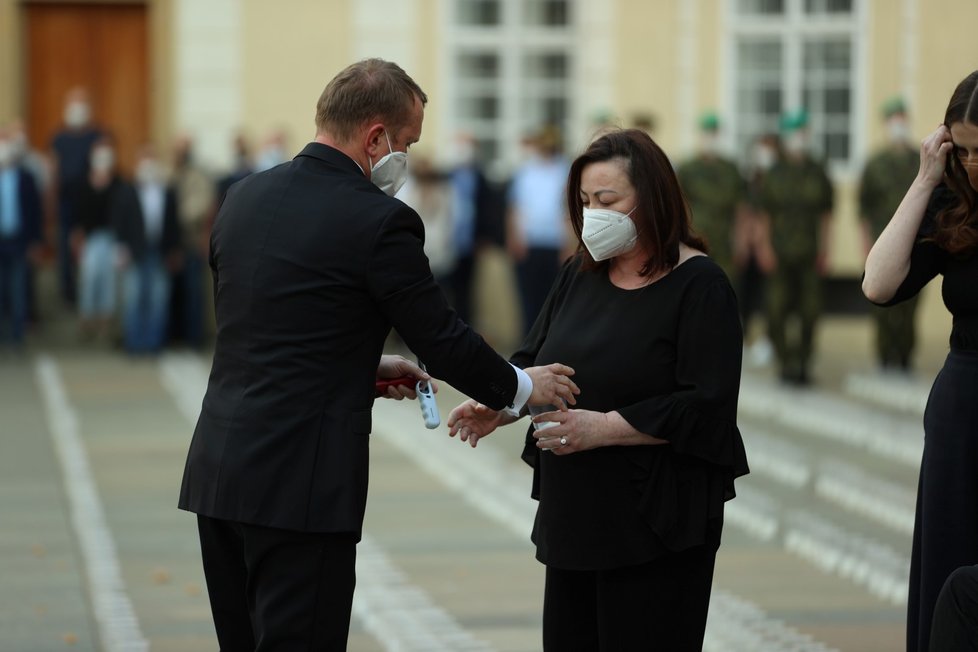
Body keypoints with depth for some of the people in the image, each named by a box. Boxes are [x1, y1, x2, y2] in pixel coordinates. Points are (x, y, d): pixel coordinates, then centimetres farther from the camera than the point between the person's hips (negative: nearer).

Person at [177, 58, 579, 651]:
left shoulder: (245, 197, 11)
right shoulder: (380, 220, -11)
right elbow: (443, 340, -4)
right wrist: (522, 388, 13)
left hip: (220, 468, 8)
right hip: (302, 483, -8)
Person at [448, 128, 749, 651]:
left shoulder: (698, 286, -10)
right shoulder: (580, 276, 10)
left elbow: (705, 407, -18)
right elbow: (535, 363, 14)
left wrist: (603, 428, -22)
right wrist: (498, 405, -7)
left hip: (655, 525, -7)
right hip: (575, 517, 7)